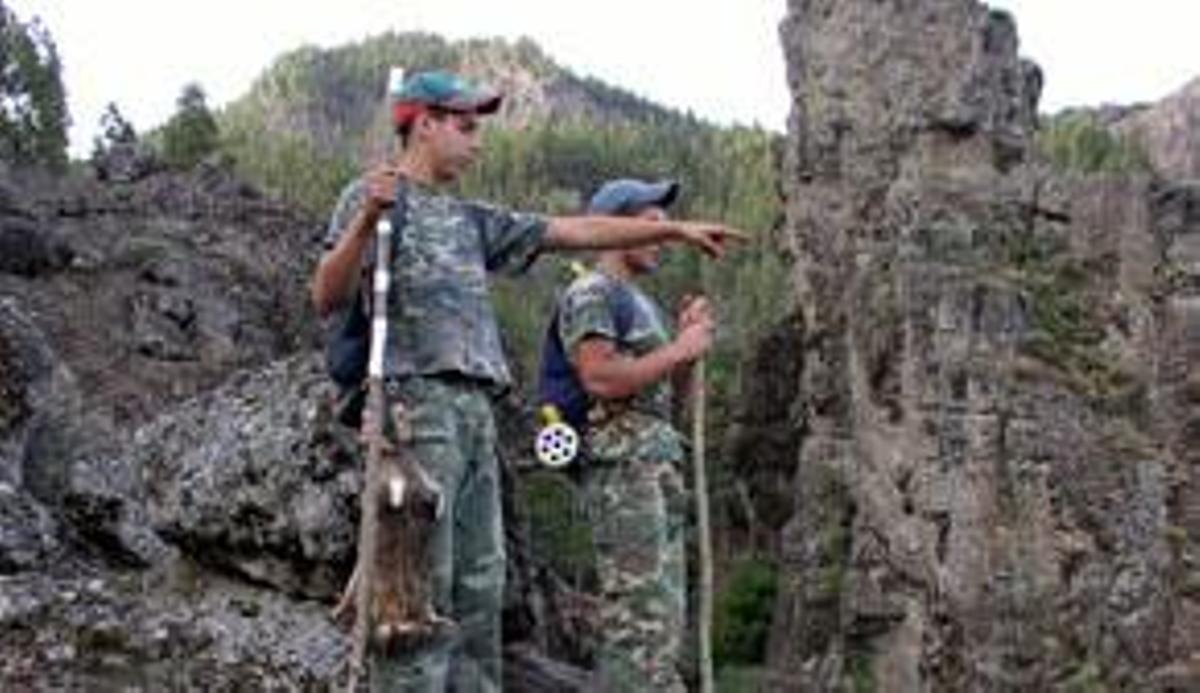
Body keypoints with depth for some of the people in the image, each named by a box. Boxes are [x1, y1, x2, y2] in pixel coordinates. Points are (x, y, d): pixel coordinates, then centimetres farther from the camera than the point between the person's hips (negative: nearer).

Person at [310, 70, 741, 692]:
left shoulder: (469, 220, 25)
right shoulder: (372, 195, 4)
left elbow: (572, 231, 25)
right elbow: (328, 297, -7)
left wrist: (676, 230, 24)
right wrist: (366, 220, -23)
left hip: (475, 413, 8)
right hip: (417, 404, -8)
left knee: (479, 587, 5)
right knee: (421, 587, -11)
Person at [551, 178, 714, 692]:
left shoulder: (640, 301, 24)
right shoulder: (590, 294, -5)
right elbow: (600, 378, -19)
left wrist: (689, 343, 6)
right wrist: (679, 349, -11)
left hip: (660, 465, 10)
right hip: (621, 466, -10)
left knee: (662, 617, 8)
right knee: (642, 615, -14)